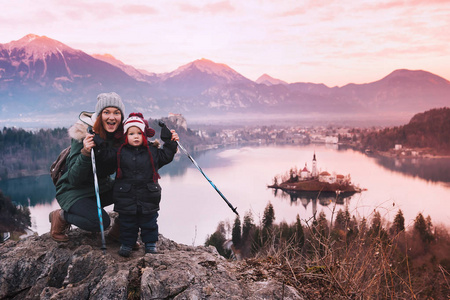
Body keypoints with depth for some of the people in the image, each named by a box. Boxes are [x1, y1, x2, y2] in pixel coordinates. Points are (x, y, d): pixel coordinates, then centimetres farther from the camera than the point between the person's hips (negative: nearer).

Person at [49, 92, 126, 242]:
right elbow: (74, 179, -26)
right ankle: (61, 216, -1)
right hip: (73, 190, -6)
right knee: (101, 221, -28)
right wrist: (85, 153, -42)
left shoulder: (121, 137, -7)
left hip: (101, 187, 6)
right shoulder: (83, 135, -23)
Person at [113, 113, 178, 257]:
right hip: (126, 196, 0)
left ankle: (150, 243, 27)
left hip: (148, 196, 0)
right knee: (127, 222, 10)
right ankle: (126, 243, 26)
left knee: (149, 222, 11)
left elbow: (165, 157, 9)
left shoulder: (152, 151, 1)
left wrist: (170, 143, 0)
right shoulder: (120, 152, 0)